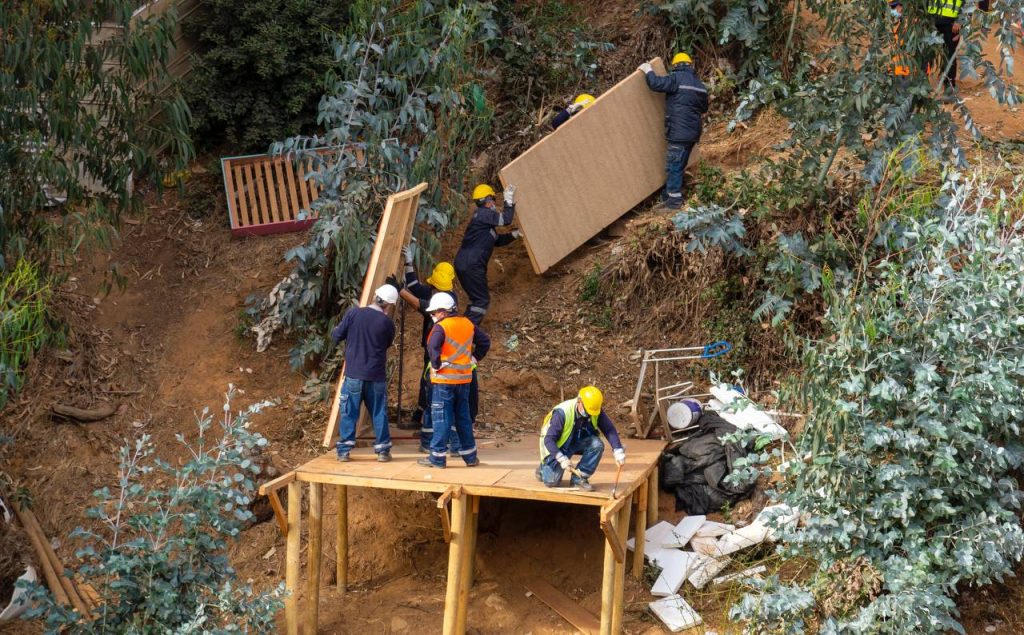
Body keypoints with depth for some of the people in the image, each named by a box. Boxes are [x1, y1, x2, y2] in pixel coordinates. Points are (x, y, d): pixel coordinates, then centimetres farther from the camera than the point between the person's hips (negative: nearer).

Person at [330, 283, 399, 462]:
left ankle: (344, 451, 10)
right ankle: (383, 451, 14)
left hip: (353, 375, 0)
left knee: (349, 414, 9)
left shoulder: (353, 313, -8)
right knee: (379, 414, 11)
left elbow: (336, 336, -2)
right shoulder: (387, 323, -6)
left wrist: (335, 330, 19)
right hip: (376, 376, 0)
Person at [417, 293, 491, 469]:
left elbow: (433, 347, -28)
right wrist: (474, 358, 14)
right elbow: (485, 341, 15)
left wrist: (436, 365, -15)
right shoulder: (468, 324, 9)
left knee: (441, 418, 0)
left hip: (444, 379, -7)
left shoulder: (441, 327, -13)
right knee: (463, 417, 15)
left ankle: (438, 457, 2)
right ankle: (470, 456, 20)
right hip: (464, 379, 7)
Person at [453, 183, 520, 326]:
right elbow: (505, 220, -18)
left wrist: (513, 235, 13)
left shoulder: (485, 217, 21)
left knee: (478, 297, 19)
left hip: (469, 264, 10)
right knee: (482, 300, -6)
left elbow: (497, 240, 24)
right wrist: (509, 201, -11)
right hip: (470, 265, -10)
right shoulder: (483, 213, -11)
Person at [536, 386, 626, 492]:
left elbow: (610, 430, -17)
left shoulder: (597, 412, -19)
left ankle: (578, 478, -11)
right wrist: (561, 459, -41)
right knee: (552, 482, -14)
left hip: (578, 442, 4)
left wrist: (618, 451, -31)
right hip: (558, 447, -4)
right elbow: (548, 440, -30)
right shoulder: (562, 413, -33)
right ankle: (544, 468, 24)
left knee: (597, 444, -26)